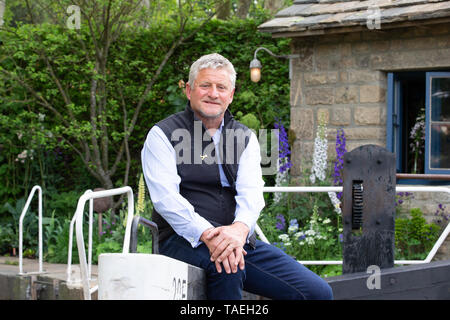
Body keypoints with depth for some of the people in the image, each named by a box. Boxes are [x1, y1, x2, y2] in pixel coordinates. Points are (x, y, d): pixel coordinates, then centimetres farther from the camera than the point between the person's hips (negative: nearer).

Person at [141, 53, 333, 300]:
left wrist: (239, 228, -23)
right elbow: (166, 197, -9)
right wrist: (207, 235, -25)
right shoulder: (162, 135, 4)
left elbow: (251, 193, 0)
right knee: (226, 266, -38)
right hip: (185, 240, -4)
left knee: (319, 292, -11)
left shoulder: (245, 138, 17)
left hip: (238, 240, 4)